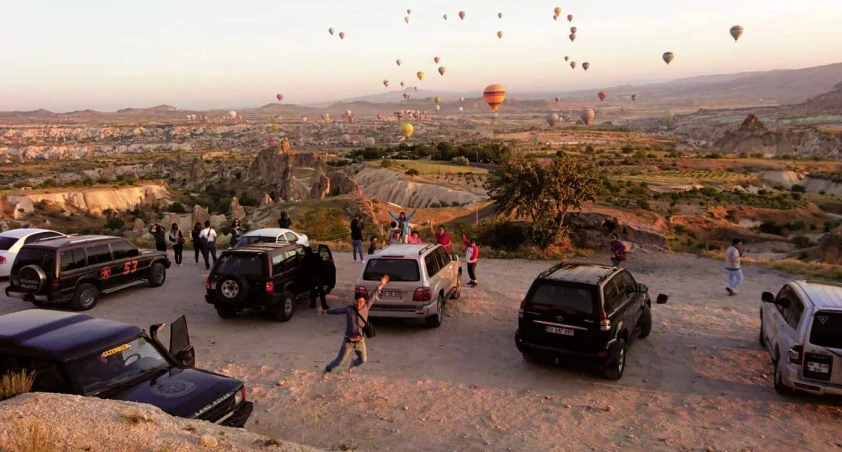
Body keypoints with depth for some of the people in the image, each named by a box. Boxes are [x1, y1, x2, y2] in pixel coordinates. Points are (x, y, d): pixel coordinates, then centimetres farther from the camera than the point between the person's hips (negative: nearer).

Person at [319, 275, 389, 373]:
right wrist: (325, 311, 12)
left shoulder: (366, 307, -6)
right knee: (339, 361, 4)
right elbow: (337, 310, 3)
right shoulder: (349, 309, -12)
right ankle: (327, 369, 32)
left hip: (360, 342, 3)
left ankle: (353, 364, 53)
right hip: (349, 342, -3)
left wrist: (381, 285, 9)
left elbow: (373, 297, 5)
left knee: (362, 360, 19)